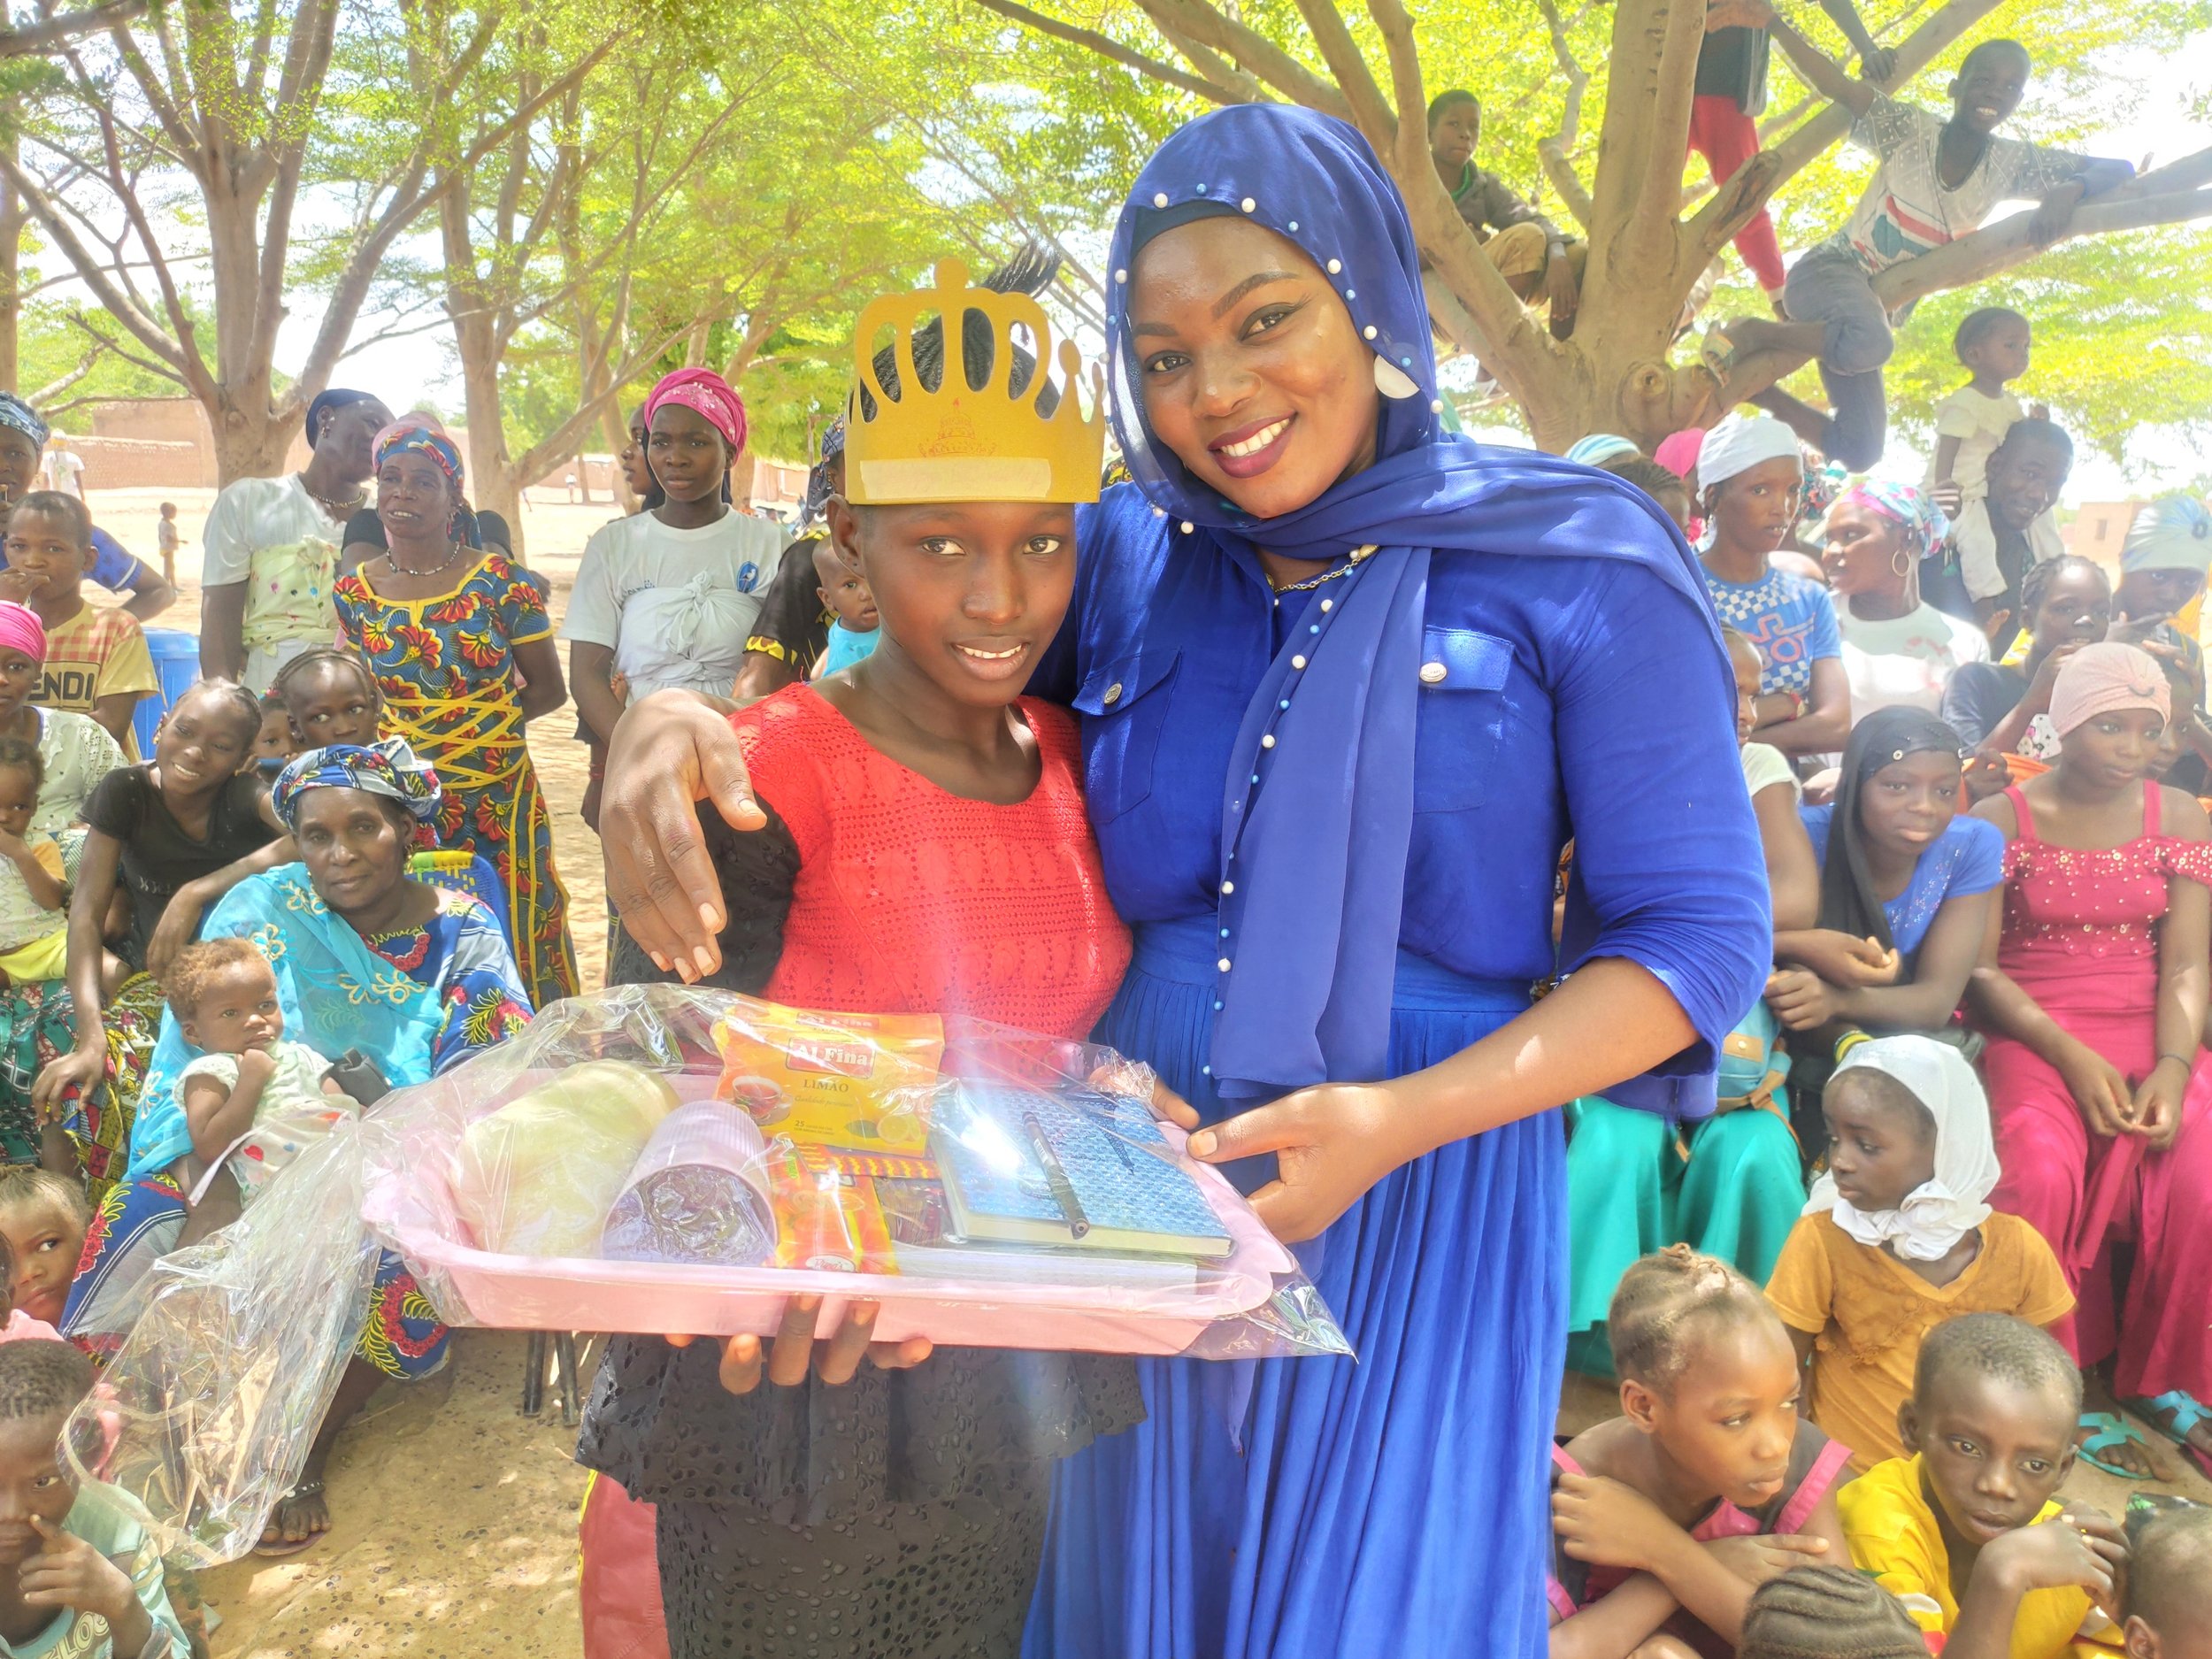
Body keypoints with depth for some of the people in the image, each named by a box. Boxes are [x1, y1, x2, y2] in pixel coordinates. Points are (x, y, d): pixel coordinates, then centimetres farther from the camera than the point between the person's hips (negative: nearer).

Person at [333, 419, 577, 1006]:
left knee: (506, 946, 2)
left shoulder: (498, 582, -4)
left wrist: (480, 721, -7)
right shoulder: (354, 592, 4)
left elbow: (549, 689, 2)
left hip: (497, 802, -2)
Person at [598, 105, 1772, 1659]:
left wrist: (1406, 1116, -20)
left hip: (1420, 1215, -3)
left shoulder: (1572, 559, -6)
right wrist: (675, 716, -19)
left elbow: (1698, 933, -7)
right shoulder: (1123, 558, 2)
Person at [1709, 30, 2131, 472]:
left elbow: (2120, 170, 0)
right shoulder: (1913, 130, -11)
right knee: (1869, 343, -43)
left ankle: (1756, 389, 20)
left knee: (1860, 451, 4)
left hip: (1877, 303, 6)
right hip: (1830, 271, -6)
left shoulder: (2012, 164, -1)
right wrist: (1771, 20, -30)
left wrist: (2070, 189, -23)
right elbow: (1833, 84, -18)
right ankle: (1751, 332, -17)